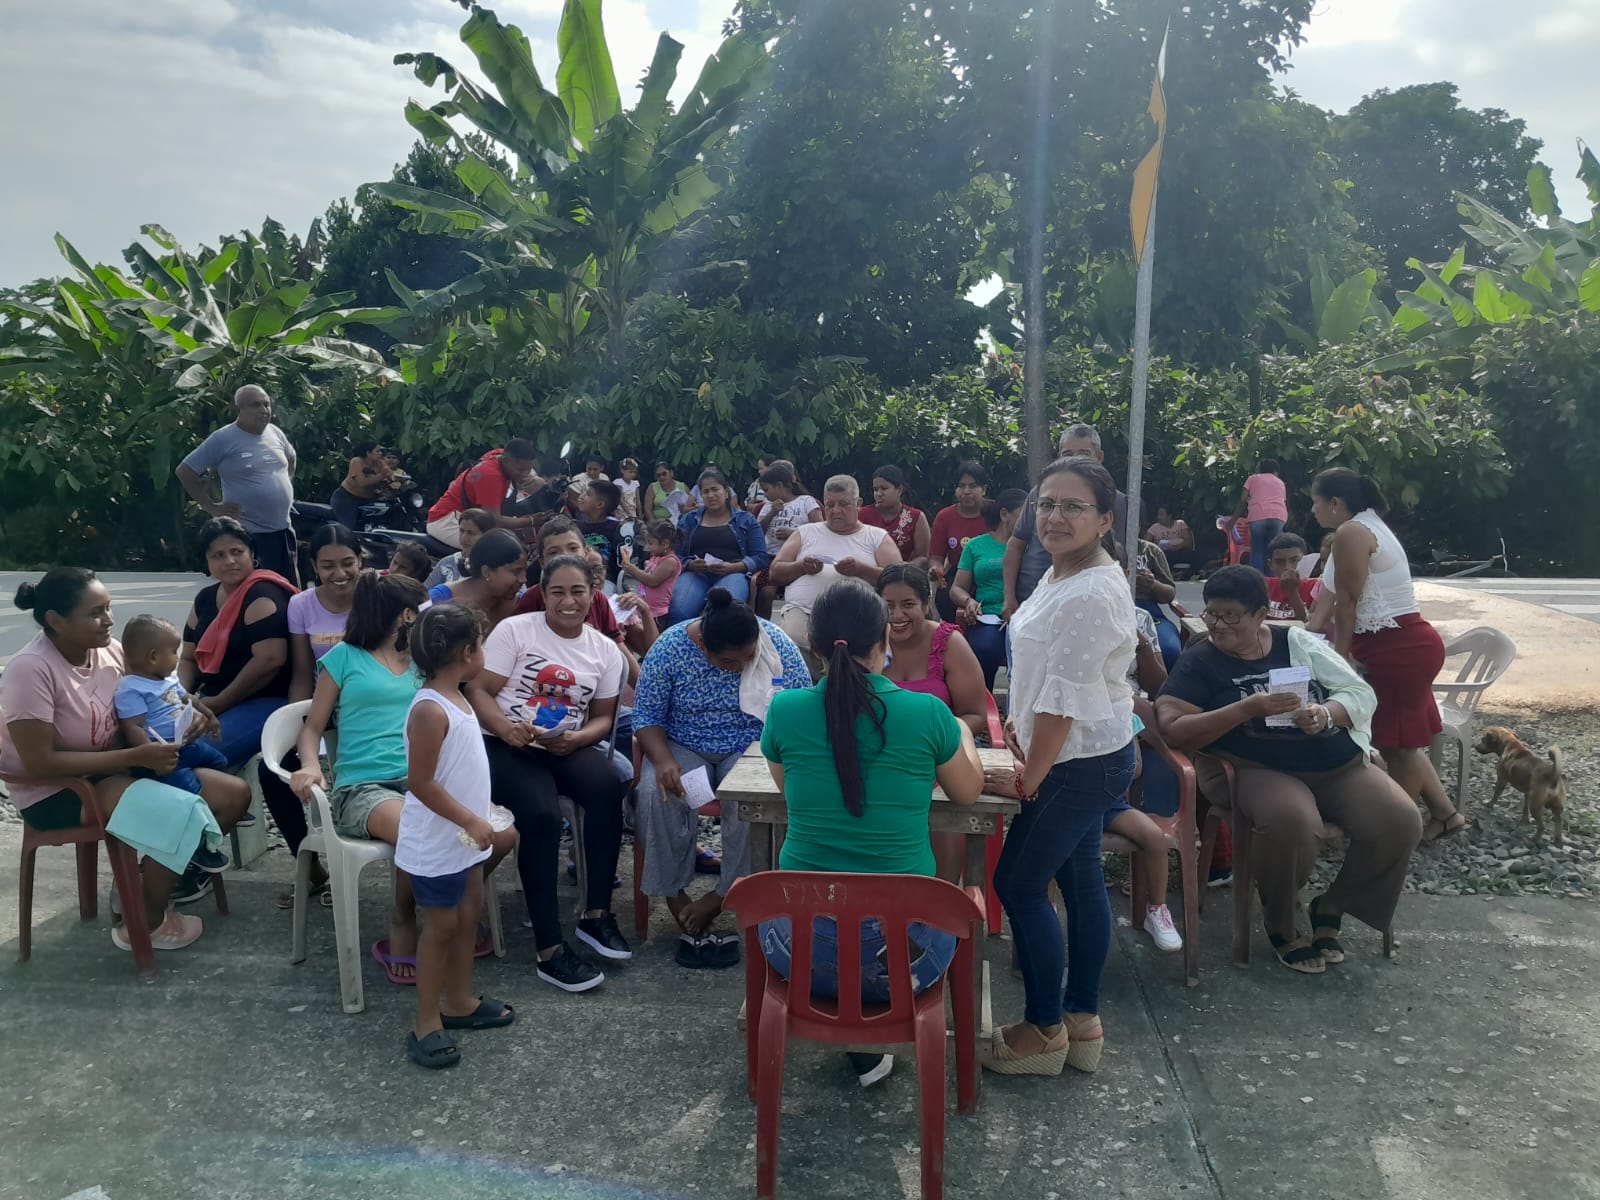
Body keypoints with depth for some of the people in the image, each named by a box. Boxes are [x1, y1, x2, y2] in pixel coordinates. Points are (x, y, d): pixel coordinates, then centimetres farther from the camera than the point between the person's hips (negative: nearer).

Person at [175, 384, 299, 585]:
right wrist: (211, 506, -9)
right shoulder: (223, 439, -10)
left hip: (283, 530, 6)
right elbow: (184, 471, -7)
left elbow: (291, 459, 29)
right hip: (248, 533, -6)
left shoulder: (275, 433, 7)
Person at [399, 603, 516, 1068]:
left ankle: (459, 1002, 33)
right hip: (437, 842, -9)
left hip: (463, 838, 9)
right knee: (442, 926, 2)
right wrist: (471, 821, -23)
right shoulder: (430, 710, -25)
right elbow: (420, 783, -25)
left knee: (468, 916, 18)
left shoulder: (455, 699, 5)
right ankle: (426, 1022, 16)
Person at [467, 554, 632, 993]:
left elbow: (603, 717, 11)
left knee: (608, 784, -30)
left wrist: (576, 738, -11)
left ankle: (596, 914, -15)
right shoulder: (514, 630, 0)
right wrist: (506, 727, -24)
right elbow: (478, 691, -5)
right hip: (506, 747, -3)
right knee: (542, 815, -32)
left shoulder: (606, 650, 10)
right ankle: (550, 949, -22)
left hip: (567, 748, 3)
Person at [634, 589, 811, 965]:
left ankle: (720, 898, -16)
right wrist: (663, 760, -26)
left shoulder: (778, 645, -14)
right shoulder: (669, 649, -15)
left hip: (750, 749, 0)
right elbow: (646, 716, -7)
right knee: (657, 794, -31)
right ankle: (675, 897, -17)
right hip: (683, 747, 1)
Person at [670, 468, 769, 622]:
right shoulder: (688, 520, 24)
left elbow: (760, 557, 7)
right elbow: (676, 555, 15)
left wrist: (733, 567, -9)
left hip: (733, 574, -1)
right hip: (695, 573, 2)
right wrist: (690, 565, -7)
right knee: (679, 611, -34)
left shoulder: (746, 520, 17)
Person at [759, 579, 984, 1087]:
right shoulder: (929, 714, -11)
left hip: (802, 951, 1)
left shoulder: (784, 710, -8)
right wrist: (964, 735, 29)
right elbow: (968, 792, 9)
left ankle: (863, 1049, 32)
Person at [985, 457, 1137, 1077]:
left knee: (1018, 883, 0)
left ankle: (1045, 1030, 16)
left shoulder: (1090, 595, -27)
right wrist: (1021, 720, 10)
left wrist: (1032, 776, -16)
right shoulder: (1063, 571, 6)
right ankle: (1082, 1020, 31)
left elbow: (1065, 700, -25)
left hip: (1081, 763, -10)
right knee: (1081, 879, 17)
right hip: (1083, 755, 10)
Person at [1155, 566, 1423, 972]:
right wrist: (1249, 708, -21)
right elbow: (1172, 729, -13)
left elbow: (1362, 694, 7)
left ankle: (1330, 908, 7)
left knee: (1401, 821, -18)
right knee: (1292, 824, -35)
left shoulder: (1297, 642, 9)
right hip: (1258, 769, -4)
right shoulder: (1199, 662, 0)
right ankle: (1281, 925, -5)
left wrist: (1326, 714, -17)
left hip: (1341, 764, 5)